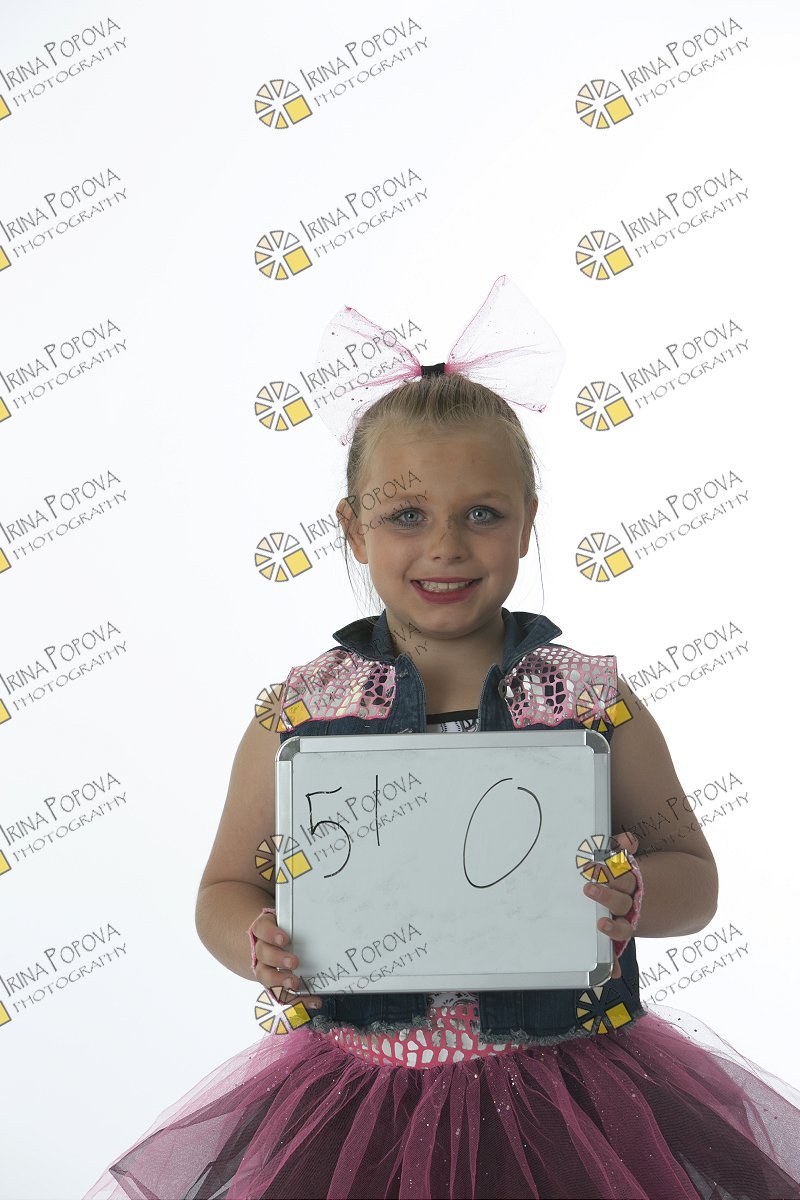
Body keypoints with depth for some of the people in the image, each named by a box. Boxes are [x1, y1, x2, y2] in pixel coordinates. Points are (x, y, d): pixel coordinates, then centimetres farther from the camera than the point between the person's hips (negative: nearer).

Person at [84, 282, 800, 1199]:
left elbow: (694, 876, 4)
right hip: (359, 1092, 1)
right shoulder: (297, 715, -3)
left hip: (567, 1097, 0)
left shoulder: (595, 704, -4)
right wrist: (254, 944, -14)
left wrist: (638, 897, -17)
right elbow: (226, 888, 8)